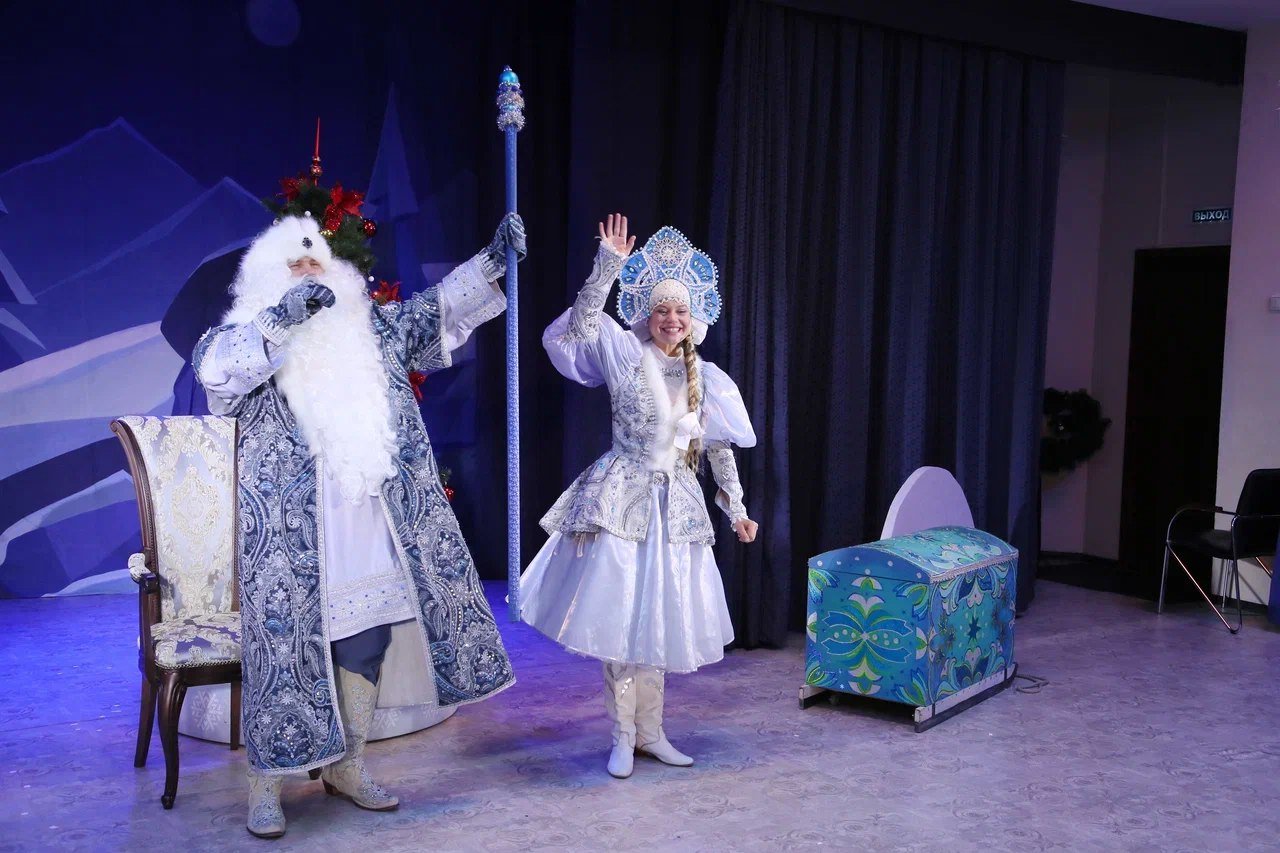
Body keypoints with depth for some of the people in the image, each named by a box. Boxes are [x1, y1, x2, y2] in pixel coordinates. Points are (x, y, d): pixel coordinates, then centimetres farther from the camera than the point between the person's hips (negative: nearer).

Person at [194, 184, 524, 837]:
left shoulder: (371, 329, 16)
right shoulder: (253, 332, 4)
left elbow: (437, 308, 14)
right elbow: (212, 365, -15)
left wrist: (492, 259, 3)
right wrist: (282, 316, -25)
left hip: (372, 523, 5)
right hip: (290, 529, -4)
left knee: (370, 636, 7)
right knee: (287, 641, -3)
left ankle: (346, 766, 22)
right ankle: (265, 785, 8)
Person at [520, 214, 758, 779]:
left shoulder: (706, 379, 7)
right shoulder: (625, 354, -4)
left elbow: (720, 450, 13)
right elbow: (582, 322, -22)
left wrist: (737, 509, 12)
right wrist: (609, 266, -29)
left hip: (675, 506, 4)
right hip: (621, 497, -4)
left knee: (658, 620, 11)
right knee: (618, 615, -3)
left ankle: (650, 732, 22)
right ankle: (623, 736, 9)